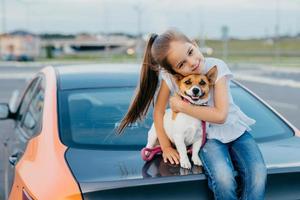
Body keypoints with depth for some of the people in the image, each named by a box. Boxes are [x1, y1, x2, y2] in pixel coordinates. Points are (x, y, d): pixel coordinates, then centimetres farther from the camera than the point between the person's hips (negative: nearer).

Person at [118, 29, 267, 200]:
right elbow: (159, 111, -2)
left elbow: (220, 115, -21)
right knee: (224, 181, -31)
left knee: (259, 177, -27)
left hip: (236, 130, 0)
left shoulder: (217, 66, -17)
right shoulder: (170, 77, -13)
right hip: (209, 137, 0)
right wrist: (166, 147, -5)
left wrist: (182, 106, -20)